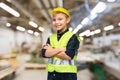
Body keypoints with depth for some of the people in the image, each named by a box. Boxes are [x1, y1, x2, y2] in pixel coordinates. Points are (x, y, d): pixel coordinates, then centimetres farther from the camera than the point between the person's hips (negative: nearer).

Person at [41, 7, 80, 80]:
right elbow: (44, 53, -6)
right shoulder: (51, 38, 10)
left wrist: (51, 51, -8)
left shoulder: (72, 37, -6)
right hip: (52, 74, 5)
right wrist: (61, 49, -16)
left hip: (68, 74, -5)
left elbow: (68, 55, -19)